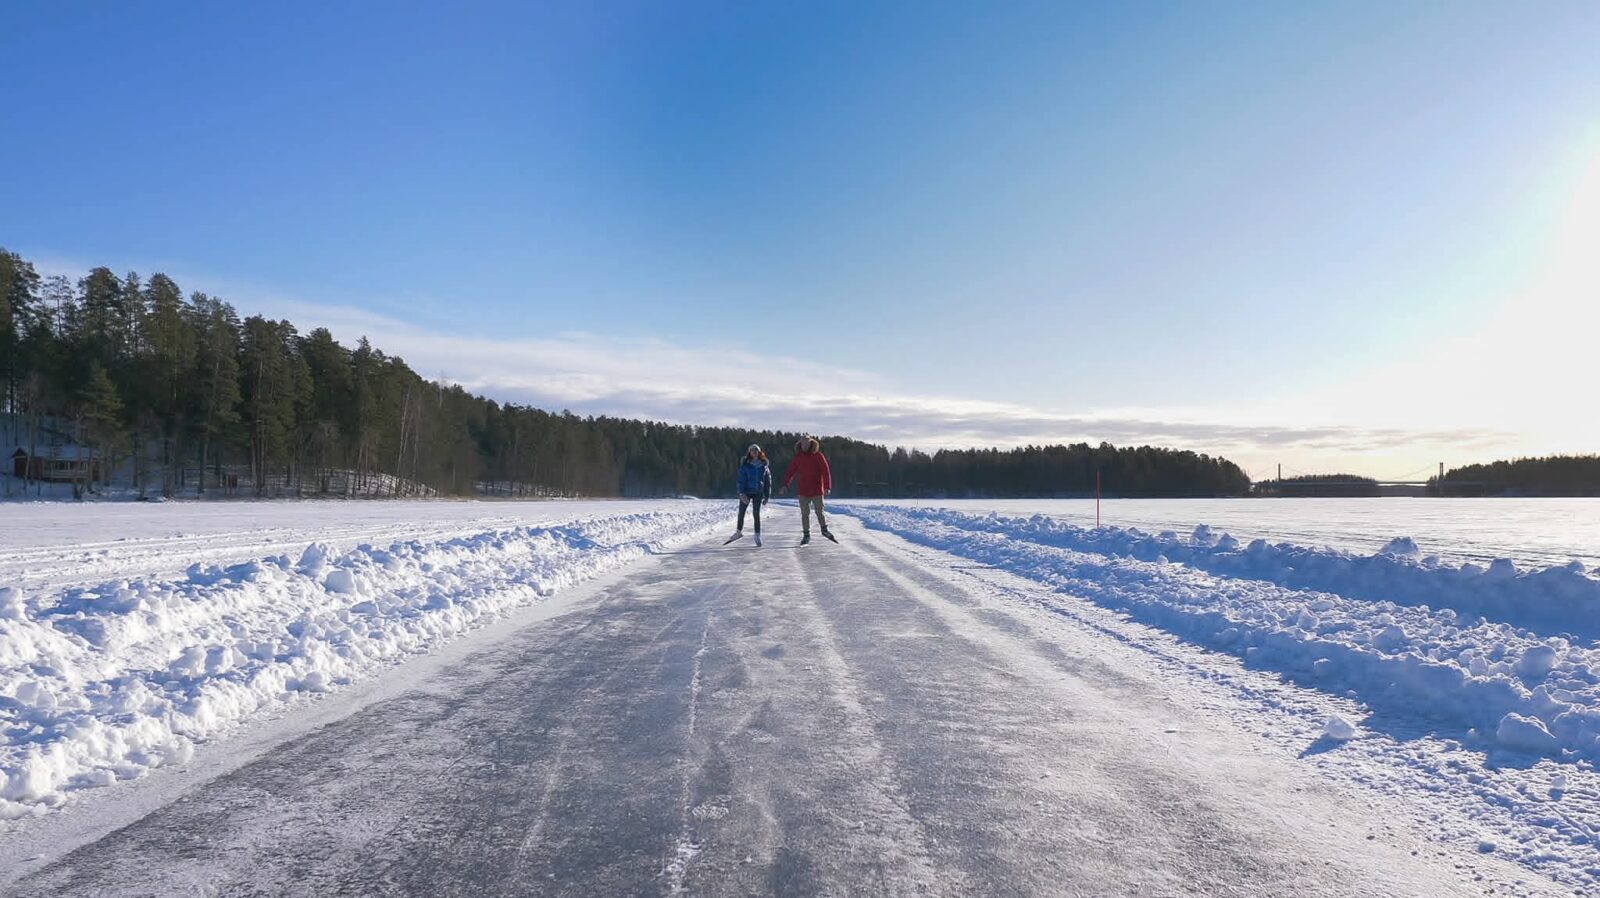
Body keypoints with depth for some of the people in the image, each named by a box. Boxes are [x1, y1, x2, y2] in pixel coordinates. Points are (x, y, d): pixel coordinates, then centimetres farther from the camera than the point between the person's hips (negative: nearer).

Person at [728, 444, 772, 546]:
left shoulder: (764, 465, 3)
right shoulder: (745, 465, -3)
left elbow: (768, 481, 8)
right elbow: (741, 480, -7)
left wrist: (767, 496, 6)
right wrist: (741, 493, -17)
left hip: (758, 493, 0)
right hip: (746, 492, 0)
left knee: (756, 513, -2)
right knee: (741, 512, 8)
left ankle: (757, 535, 10)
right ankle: (739, 531, 28)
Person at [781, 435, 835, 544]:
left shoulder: (818, 456, -5)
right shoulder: (798, 457, 3)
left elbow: (826, 472, -9)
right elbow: (790, 471, 5)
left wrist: (827, 486, -19)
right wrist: (785, 484, -6)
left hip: (816, 490, -2)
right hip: (802, 490, 2)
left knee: (819, 511, 5)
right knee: (804, 513, 3)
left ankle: (824, 530, 28)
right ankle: (806, 535, 11)